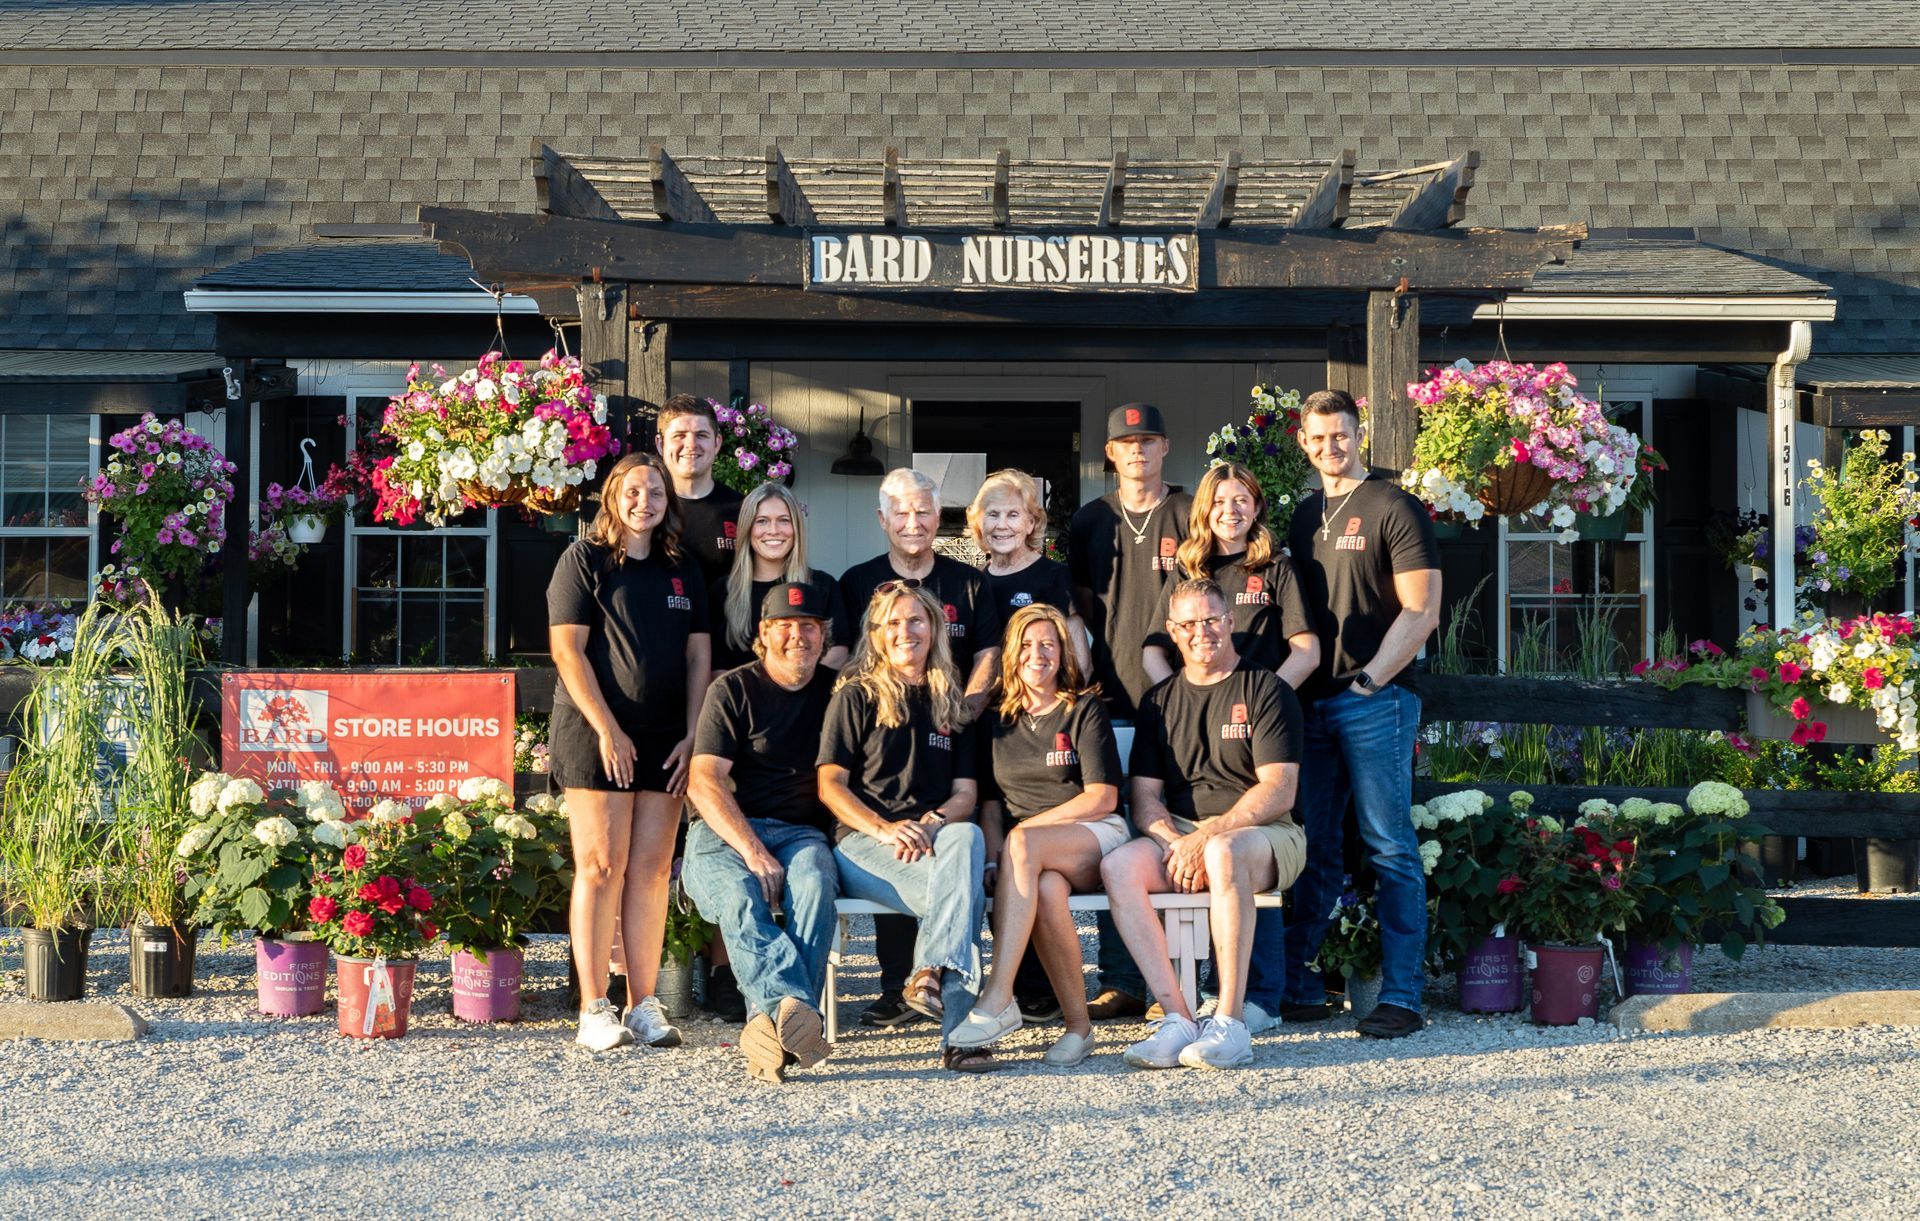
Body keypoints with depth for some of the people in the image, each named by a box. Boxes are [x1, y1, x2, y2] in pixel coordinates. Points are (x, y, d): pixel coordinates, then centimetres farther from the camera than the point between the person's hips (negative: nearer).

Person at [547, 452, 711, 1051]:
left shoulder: (682, 572, 16)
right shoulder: (585, 560, 1)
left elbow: (698, 657, 14)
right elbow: (567, 648, -6)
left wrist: (692, 734, 2)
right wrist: (607, 729, -13)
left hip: (666, 740, 4)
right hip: (595, 733, -4)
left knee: (650, 869, 3)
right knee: (601, 867, -6)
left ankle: (644, 1006, 6)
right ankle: (594, 1011, -3)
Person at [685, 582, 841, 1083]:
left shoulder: (836, 692, 16)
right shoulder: (733, 690, 6)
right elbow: (704, 782, -4)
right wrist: (752, 851, -17)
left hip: (803, 832, 2)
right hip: (727, 831, -2)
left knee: (814, 887, -34)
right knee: (739, 898, -36)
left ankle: (772, 1020, -44)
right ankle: (796, 1008, -54)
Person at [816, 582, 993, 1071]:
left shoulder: (950, 703, 21)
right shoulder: (856, 696, 10)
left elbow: (965, 792, 14)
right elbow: (830, 784, 2)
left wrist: (933, 823, -11)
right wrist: (884, 829, -16)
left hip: (937, 835, 3)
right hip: (864, 841, -3)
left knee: (967, 836, -38)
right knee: (965, 894, -34)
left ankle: (931, 974, -50)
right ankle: (957, 1029, -46)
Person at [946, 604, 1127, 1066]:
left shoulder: (1085, 711, 5)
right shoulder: (997, 723, 18)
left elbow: (1102, 798, -4)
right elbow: (991, 801, 16)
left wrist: (1028, 827, -12)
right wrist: (990, 849, -6)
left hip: (1097, 837, -3)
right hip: (1038, 855, 3)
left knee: (1023, 844, -36)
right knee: (1046, 891, -36)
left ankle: (998, 1000, -43)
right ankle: (1078, 1025, -27)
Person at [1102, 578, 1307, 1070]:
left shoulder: (1266, 690, 2)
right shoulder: (1160, 701, 17)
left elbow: (1278, 791, -9)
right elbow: (1144, 797, 11)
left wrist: (1207, 837, -19)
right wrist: (1173, 842, -11)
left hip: (1265, 835, -4)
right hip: (1178, 834, 5)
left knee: (1223, 854, -40)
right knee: (1119, 866, -27)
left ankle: (1230, 1024, -38)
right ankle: (1176, 1018, -29)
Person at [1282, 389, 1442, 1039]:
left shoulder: (1394, 509, -2)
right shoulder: (1303, 516, 17)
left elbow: (1421, 609, -8)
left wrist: (1369, 679, -14)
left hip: (1376, 701, -6)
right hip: (1311, 703, 6)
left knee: (1389, 846, -6)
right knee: (1311, 849, 8)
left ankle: (1401, 997, -5)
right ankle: (1299, 988, 13)